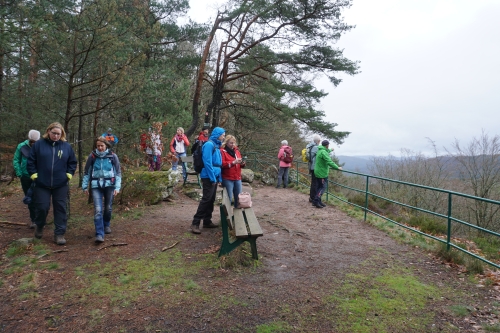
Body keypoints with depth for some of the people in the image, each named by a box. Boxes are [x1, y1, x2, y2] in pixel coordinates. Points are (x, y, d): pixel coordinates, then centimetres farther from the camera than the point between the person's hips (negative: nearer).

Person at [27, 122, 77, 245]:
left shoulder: (67, 146, 2)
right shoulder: (39, 144, -1)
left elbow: (72, 162, 9)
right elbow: (31, 161, 3)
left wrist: (69, 174, -1)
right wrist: (34, 175, -3)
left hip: (61, 185, 1)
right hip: (42, 184, -1)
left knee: (60, 208, 3)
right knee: (42, 207, 3)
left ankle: (59, 234, 11)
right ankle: (39, 226, 34)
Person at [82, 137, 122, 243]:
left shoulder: (113, 156, 0)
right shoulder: (92, 156, 1)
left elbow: (118, 172, 2)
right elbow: (87, 172, 9)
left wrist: (117, 187, -5)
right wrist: (85, 186, 6)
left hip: (109, 185, 1)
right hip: (96, 186, 0)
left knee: (108, 208, 12)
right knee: (98, 210, -9)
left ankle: (106, 225, 40)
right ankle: (99, 234, -9)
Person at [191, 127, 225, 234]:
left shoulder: (216, 145, 15)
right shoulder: (209, 144, -13)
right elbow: (207, 162, -19)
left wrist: (219, 177, 13)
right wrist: (212, 177, -20)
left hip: (214, 176, 9)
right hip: (208, 177, -9)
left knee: (211, 199, 12)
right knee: (206, 199, -10)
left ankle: (207, 221, 21)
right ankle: (195, 223, -6)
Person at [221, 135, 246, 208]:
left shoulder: (236, 150, 16)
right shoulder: (222, 151, -5)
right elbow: (222, 164, -17)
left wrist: (242, 163, -1)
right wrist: (233, 162, -22)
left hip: (237, 178, 6)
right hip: (227, 179, -6)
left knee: (238, 197, 9)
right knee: (229, 198, -6)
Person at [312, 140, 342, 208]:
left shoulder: (320, 150, 10)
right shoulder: (323, 152, -21)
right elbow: (329, 162, -28)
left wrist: (331, 150, 54)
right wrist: (337, 167, -21)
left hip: (318, 172, 10)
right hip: (322, 173, -10)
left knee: (318, 187, 13)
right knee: (322, 187, -6)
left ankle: (318, 201, 18)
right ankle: (316, 201, -10)